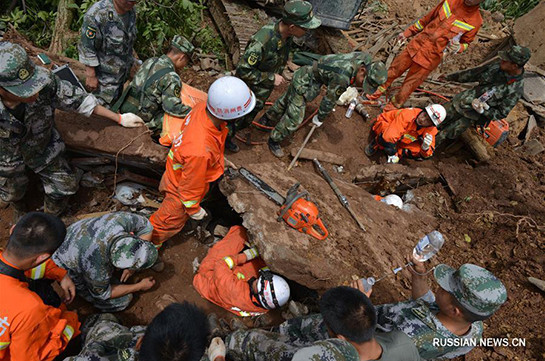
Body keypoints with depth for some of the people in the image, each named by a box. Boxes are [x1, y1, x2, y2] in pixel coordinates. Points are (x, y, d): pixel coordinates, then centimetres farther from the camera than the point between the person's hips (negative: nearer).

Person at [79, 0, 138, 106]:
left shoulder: (131, 13, -2)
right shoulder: (97, 14, -25)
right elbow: (86, 48, -20)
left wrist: (131, 64, 18)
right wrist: (91, 76, -18)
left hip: (123, 74, 7)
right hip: (104, 77, -7)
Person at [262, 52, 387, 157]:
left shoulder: (365, 58, -15)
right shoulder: (342, 77, -40)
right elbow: (330, 99, -24)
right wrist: (320, 118, -7)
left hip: (305, 75, 9)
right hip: (303, 81, -9)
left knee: (286, 100, 28)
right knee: (294, 119, -6)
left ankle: (267, 118, 52)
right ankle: (274, 141, 16)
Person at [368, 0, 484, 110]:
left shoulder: (475, 22, -10)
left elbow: (465, 42, 5)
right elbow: (428, 18, 9)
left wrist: (457, 48, -20)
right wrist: (408, 32, 14)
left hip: (430, 58, -3)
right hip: (416, 46, 3)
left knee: (408, 86, 5)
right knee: (393, 71, 14)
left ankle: (393, 106, 29)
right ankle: (377, 92, 38)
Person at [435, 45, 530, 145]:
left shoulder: (516, 89, -21)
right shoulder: (498, 66, -6)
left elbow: (501, 114, -15)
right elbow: (474, 73, 7)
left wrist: (482, 110, -31)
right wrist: (450, 77, 15)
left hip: (475, 115, -5)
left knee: (444, 135, -7)